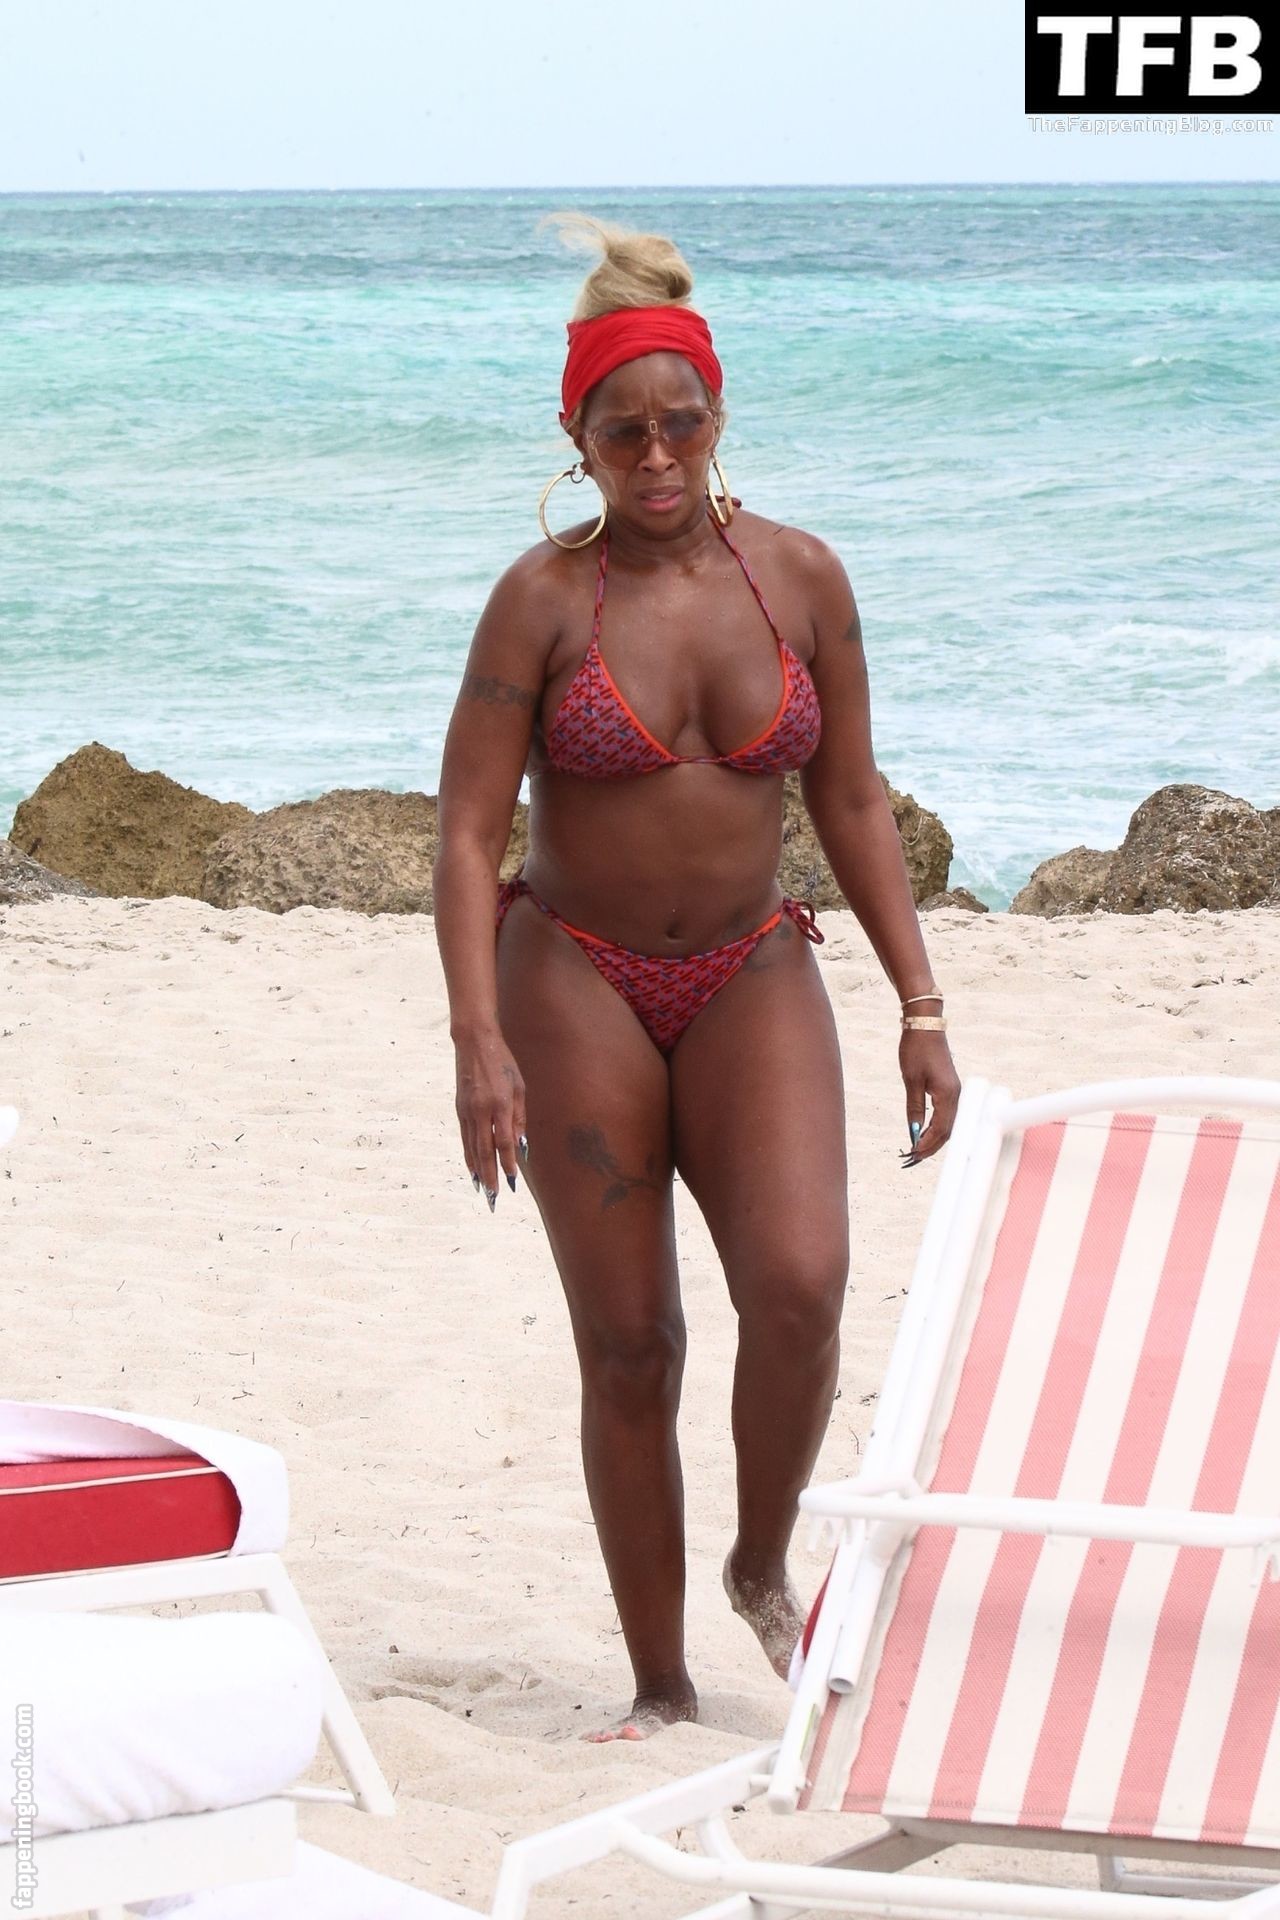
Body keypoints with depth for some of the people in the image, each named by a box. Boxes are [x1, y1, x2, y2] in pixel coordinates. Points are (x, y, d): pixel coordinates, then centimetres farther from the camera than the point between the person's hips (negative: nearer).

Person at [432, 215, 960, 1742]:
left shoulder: (799, 578, 1)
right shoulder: (544, 599, -7)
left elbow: (851, 804, 8)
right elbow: (468, 830, -9)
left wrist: (919, 1009, 3)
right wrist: (477, 1041, -20)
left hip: (752, 979, 2)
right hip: (577, 985, -2)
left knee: (800, 1284, -20)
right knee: (628, 1344, -1)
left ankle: (764, 1569, 6)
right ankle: (660, 1685, 10)